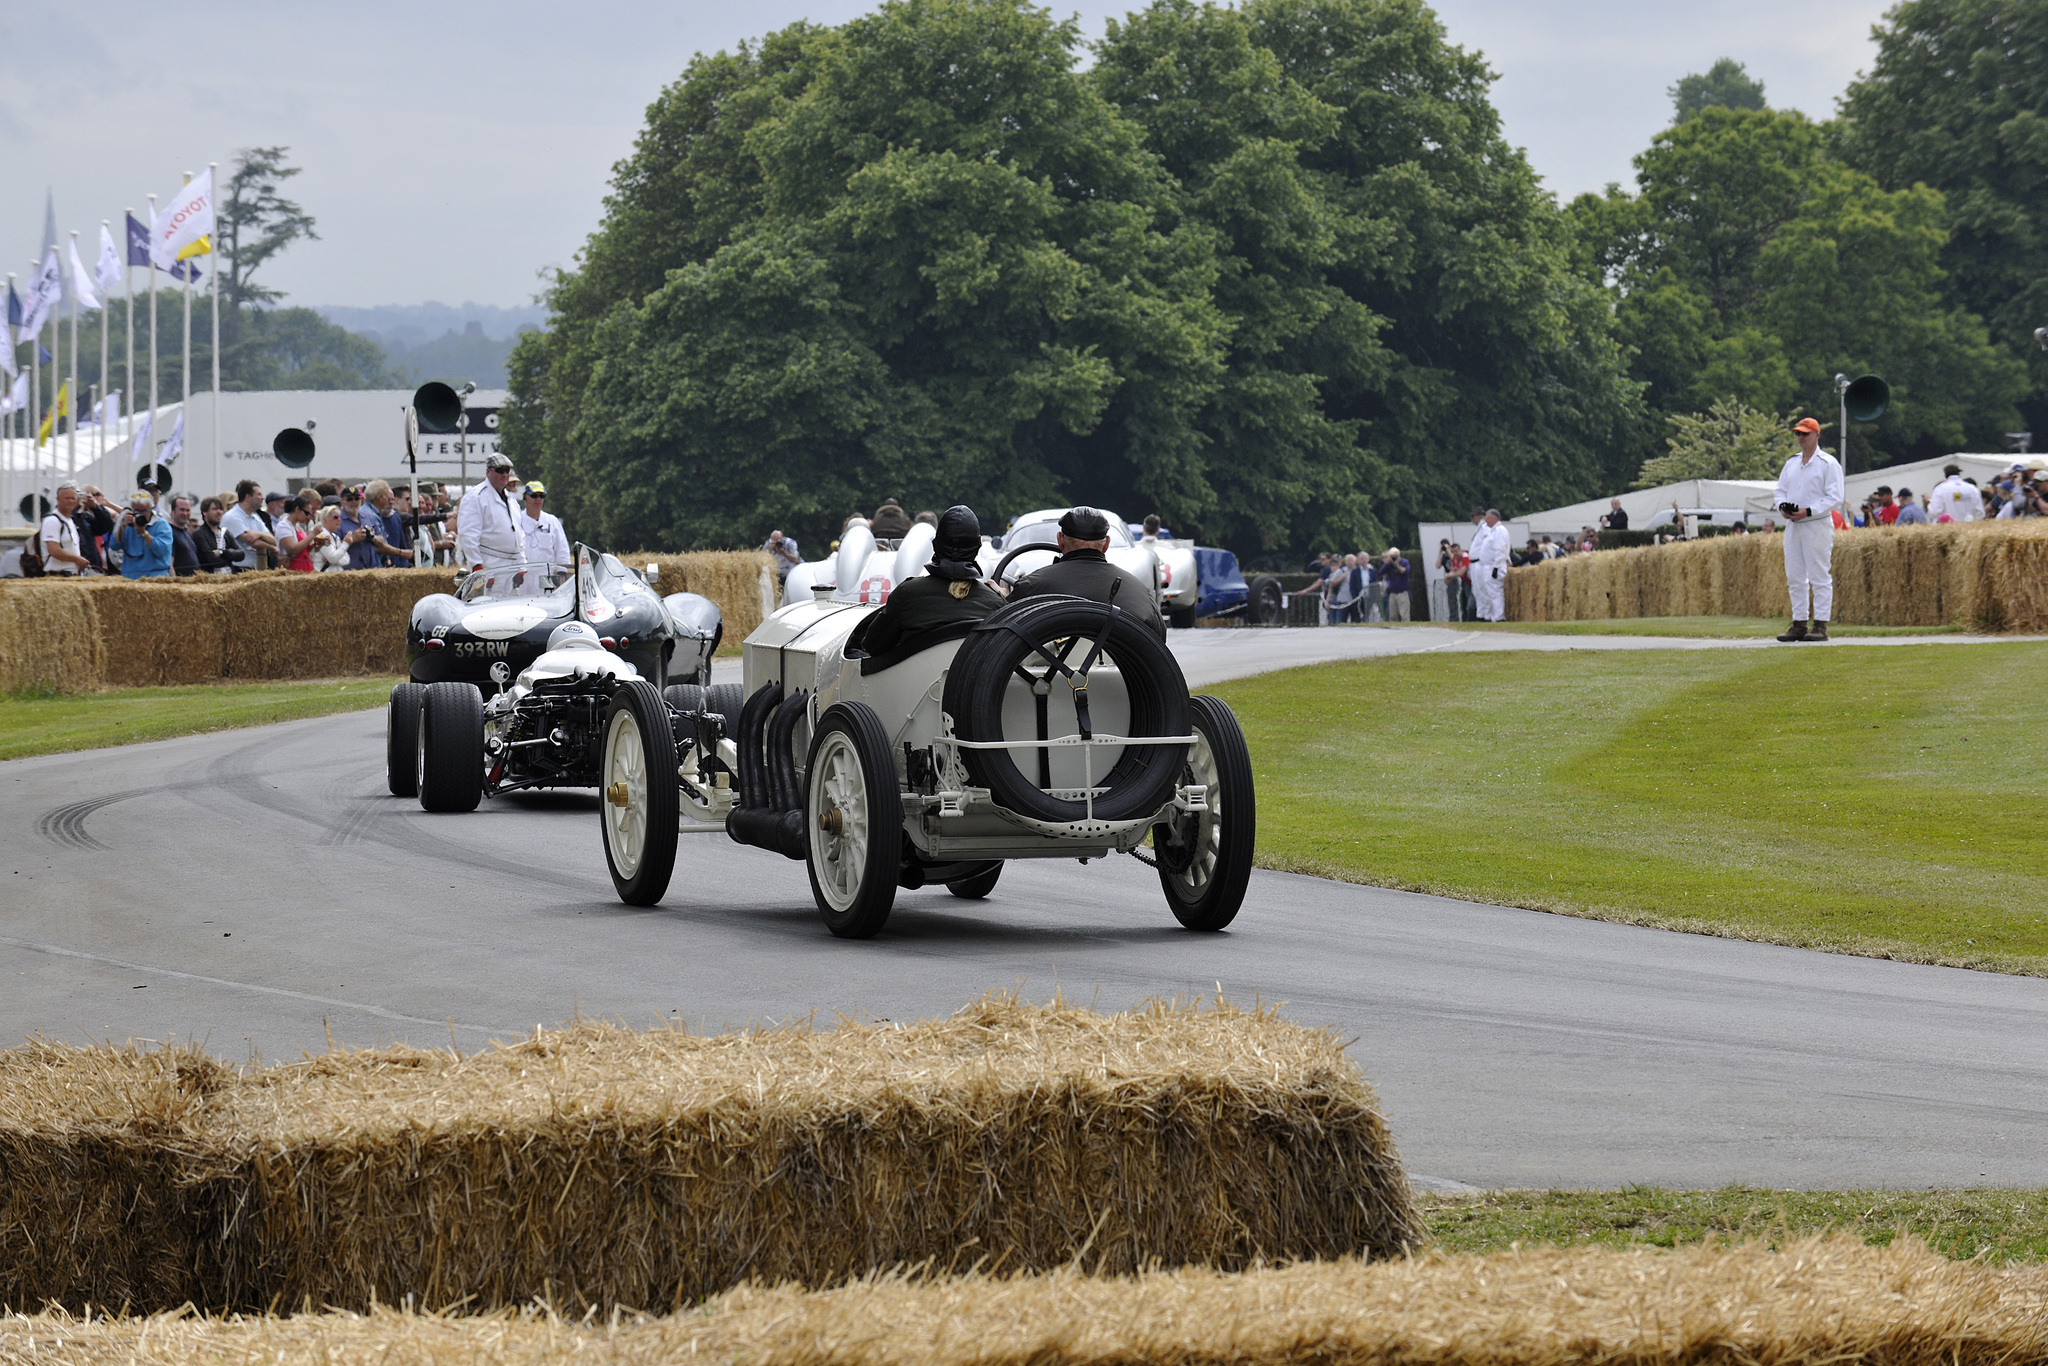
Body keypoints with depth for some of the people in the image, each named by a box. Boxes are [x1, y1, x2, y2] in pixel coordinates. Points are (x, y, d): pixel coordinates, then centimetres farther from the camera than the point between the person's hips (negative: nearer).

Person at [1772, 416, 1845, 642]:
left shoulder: (1828, 464, -4)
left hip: (1816, 524, -7)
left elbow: (1834, 496, -11)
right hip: (1792, 524, 7)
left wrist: (1808, 511, -19)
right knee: (1795, 578, 7)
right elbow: (1780, 491, 21)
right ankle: (1799, 625, 11)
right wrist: (1782, 507, -2)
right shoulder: (1791, 464, 18)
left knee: (1820, 577, -7)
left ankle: (1820, 625, -8)